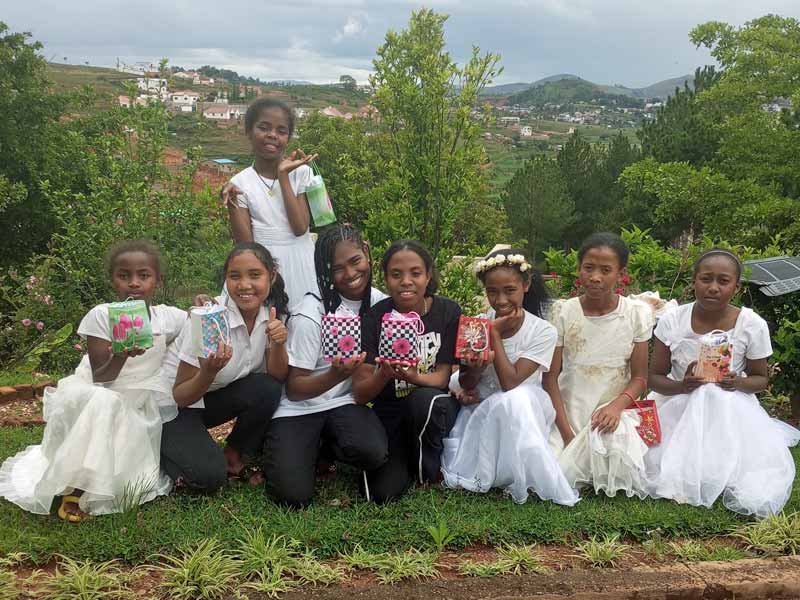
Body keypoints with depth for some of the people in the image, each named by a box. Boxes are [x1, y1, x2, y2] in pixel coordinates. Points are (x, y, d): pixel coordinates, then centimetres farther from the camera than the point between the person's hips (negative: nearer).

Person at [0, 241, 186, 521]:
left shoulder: (168, 316, -7)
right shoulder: (101, 315, -13)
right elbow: (100, 377, -14)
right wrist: (121, 356, -36)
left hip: (140, 407, 2)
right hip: (93, 396, -2)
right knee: (102, 402, -39)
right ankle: (75, 487, -26)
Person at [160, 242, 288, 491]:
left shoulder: (272, 311, -11)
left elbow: (277, 377, -7)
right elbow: (179, 397, -19)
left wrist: (278, 344, -26)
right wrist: (209, 372, -39)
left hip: (214, 398, 5)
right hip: (172, 406, -5)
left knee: (267, 390, -24)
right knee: (209, 474, -26)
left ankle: (236, 456, 1)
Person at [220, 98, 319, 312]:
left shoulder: (301, 172, 0)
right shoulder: (240, 183, 0)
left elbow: (300, 227, -13)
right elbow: (244, 243, -4)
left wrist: (283, 175, -11)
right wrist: (231, 203, -16)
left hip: (299, 264, 0)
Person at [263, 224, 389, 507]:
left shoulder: (379, 301, -2)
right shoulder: (310, 315, -17)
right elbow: (294, 389, -14)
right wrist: (335, 375, -34)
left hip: (344, 402, 3)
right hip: (298, 408, -3)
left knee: (373, 452, -29)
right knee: (294, 495, -21)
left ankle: (330, 444, 6)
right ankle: (313, 446, 11)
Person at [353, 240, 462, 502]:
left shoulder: (448, 311, -9)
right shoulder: (374, 318, -10)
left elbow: (442, 377, -10)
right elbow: (360, 394, -11)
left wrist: (412, 377, -33)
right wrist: (383, 376, -34)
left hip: (437, 407, 0)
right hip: (390, 413, 0)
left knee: (425, 398, -35)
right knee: (383, 491, -21)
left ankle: (427, 469, -6)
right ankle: (404, 458, 13)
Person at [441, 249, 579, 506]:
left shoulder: (543, 331, -12)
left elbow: (510, 383, -21)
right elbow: (465, 385, -2)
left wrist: (495, 333, -18)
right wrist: (477, 367, -24)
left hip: (524, 412, -2)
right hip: (481, 410, 3)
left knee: (513, 401, -37)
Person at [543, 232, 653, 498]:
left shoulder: (637, 313, -2)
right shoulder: (562, 311, -4)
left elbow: (639, 376, 1)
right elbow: (550, 377, -3)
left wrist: (617, 405, -21)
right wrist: (567, 433, -11)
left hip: (613, 414, 1)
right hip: (567, 414, -1)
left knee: (623, 471, -26)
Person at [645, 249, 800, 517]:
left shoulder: (752, 325, -11)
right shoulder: (672, 321, -10)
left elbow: (760, 379, 4)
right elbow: (655, 378, -1)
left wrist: (738, 383, -20)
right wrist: (681, 385, -25)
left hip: (730, 415, 0)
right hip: (680, 410, 0)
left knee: (756, 497, -21)